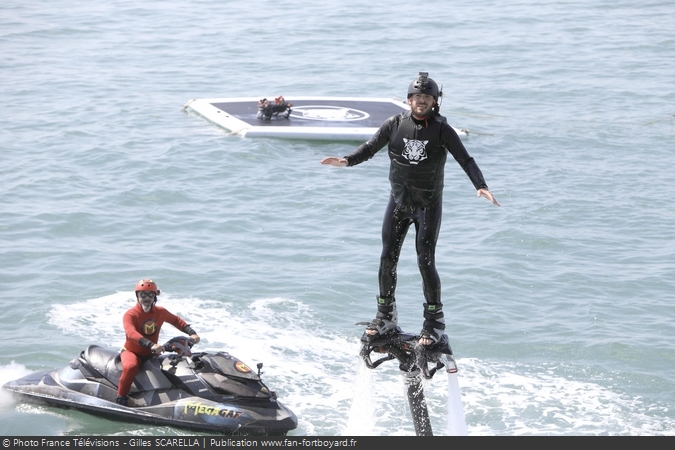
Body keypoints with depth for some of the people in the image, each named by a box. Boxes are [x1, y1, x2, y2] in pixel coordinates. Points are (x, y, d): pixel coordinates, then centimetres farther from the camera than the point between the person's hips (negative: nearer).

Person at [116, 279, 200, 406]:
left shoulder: (160, 312, 1)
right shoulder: (130, 315, -18)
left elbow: (176, 320, 17)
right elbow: (131, 333, -36)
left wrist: (191, 333, 0)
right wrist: (151, 345, -50)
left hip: (151, 354, 6)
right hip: (132, 352, -6)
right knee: (131, 366, -39)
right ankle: (121, 397, -26)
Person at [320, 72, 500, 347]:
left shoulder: (442, 130, -10)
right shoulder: (395, 124, -2)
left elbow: (465, 159, -15)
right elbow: (371, 147, 1)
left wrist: (481, 186, -30)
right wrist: (347, 161, -17)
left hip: (428, 205, -3)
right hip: (398, 201, 3)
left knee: (425, 261, -7)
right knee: (388, 258, 4)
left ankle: (434, 321, 4)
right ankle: (386, 315, 19)